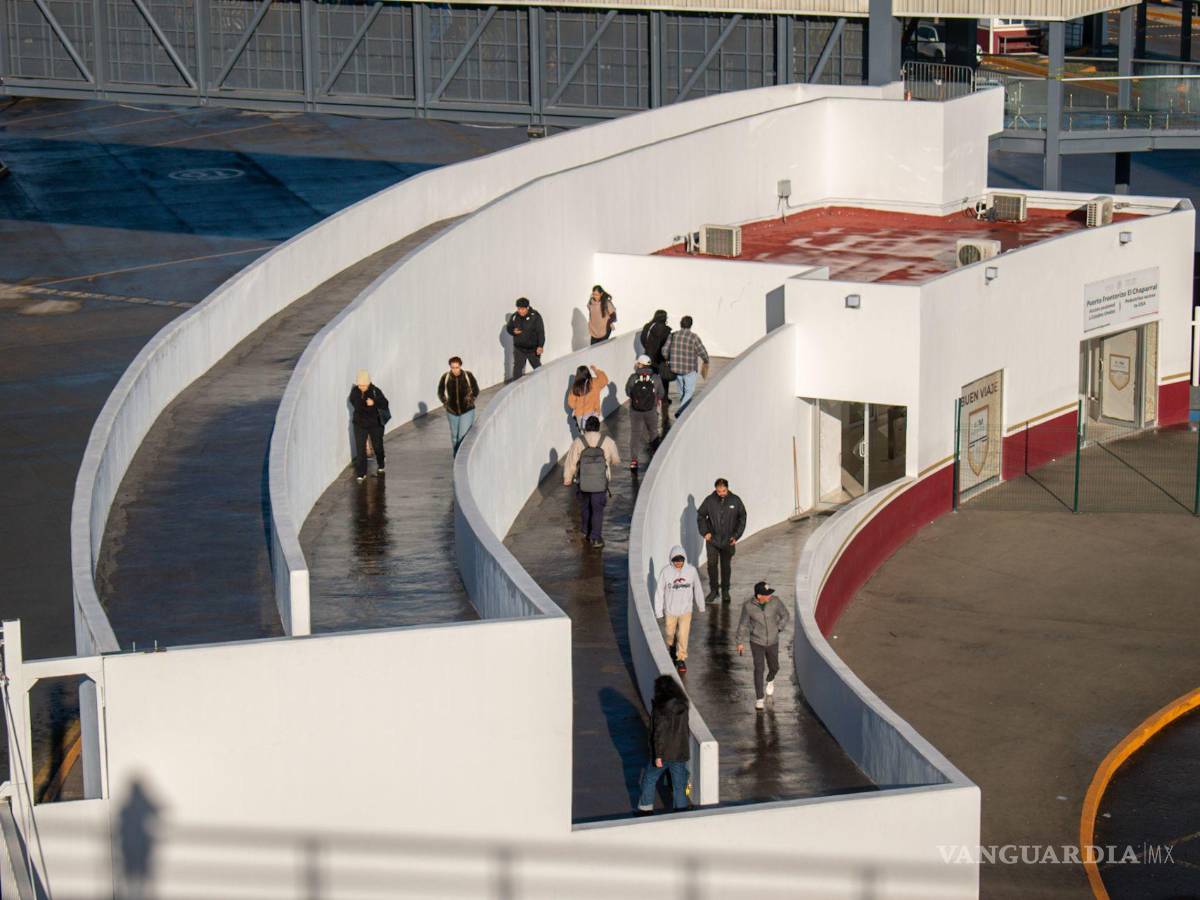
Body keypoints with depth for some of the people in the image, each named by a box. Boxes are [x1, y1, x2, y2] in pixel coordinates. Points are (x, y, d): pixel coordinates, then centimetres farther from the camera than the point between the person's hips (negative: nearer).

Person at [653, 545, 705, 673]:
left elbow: (697, 589, 4)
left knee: (683, 635, -5)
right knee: (670, 634, 16)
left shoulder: (691, 570, -10)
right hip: (670, 610, 0)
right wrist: (658, 611, -8)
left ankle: (681, 659, 10)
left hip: (685, 610, 0)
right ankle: (673, 647, 47)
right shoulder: (666, 571, -15)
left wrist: (700, 606, 14)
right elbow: (659, 592, -9)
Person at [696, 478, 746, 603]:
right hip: (712, 540, 0)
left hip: (728, 541, 0)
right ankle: (713, 589, 10)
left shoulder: (735, 500, -7)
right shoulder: (710, 500, -8)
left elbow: (742, 518, 3)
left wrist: (736, 535, -2)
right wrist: (705, 532, -5)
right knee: (712, 564, -3)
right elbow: (700, 516, 4)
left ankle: (725, 591, 21)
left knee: (726, 566, 9)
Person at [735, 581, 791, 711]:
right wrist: (740, 642, 1)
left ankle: (770, 680, 51)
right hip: (757, 642, -2)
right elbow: (743, 623, -6)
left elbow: (785, 615, -3)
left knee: (774, 667, 16)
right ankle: (759, 699, 5)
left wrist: (777, 630, -8)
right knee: (759, 669, -8)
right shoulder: (748, 606, -21)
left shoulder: (775, 601, -19)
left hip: (772, 642, 2)